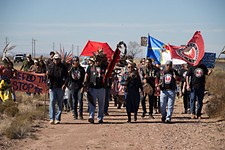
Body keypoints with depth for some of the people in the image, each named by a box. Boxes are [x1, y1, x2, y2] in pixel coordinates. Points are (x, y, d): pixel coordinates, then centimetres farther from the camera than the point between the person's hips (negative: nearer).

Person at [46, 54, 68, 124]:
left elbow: (66, 77, 1)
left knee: (60, 103, 3)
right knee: (52, 102, -7)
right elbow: (49, 77, 15)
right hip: (52, 87, 1)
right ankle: (52, 118, -6)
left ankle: (57, 118, 9)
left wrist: (64, 84, -14)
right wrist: (48, 75, -8)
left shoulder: (63, 67, 4)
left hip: (60, 87, -1)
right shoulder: (50, 66, 11)